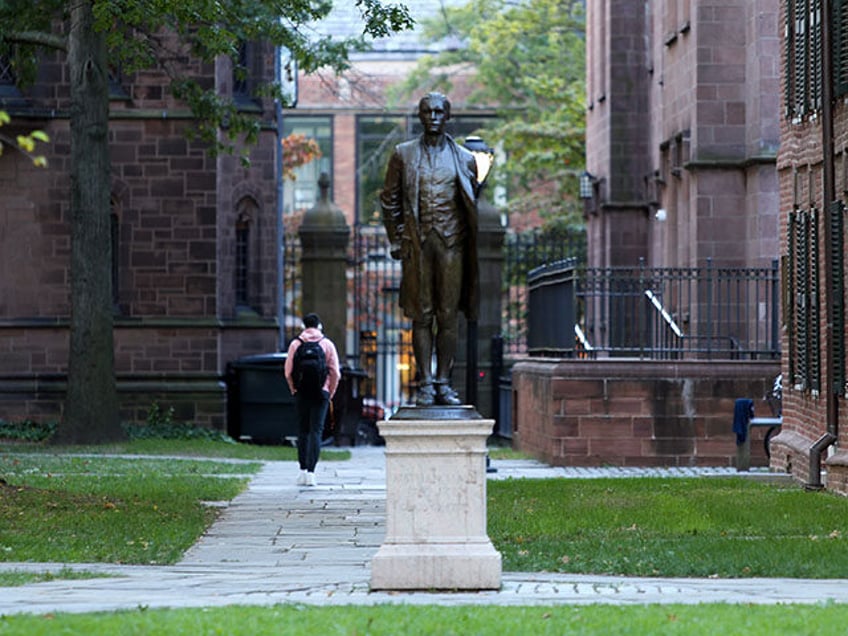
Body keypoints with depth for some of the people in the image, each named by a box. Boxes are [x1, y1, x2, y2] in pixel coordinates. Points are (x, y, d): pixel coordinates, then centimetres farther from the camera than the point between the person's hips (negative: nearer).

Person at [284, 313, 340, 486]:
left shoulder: (296, 344, 1)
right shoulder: (327, 344, 1)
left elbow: (288, 372, -2)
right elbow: (335, 373, -1)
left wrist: (294, 390, 10)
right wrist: (330, 393, 10)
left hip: (301, 393, 1)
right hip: (321, 393, -1)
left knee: (302, 431, 11)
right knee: (316, 431, -3)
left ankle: (303, 469, 9)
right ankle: (311, 471, -11)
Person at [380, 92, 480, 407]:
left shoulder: (464, 158, 10)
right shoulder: (403, 154, 9)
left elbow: (473, 205, 13)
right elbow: (389, 200, 11)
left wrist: (473, 245, 5)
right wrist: (397, 240, 4)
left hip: (452, 242, 0)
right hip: (417, 244, 0)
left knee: (449, 316, -1)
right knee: (422, 316, 0)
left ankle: (443, 382, 5)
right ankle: (425, 384, 3)